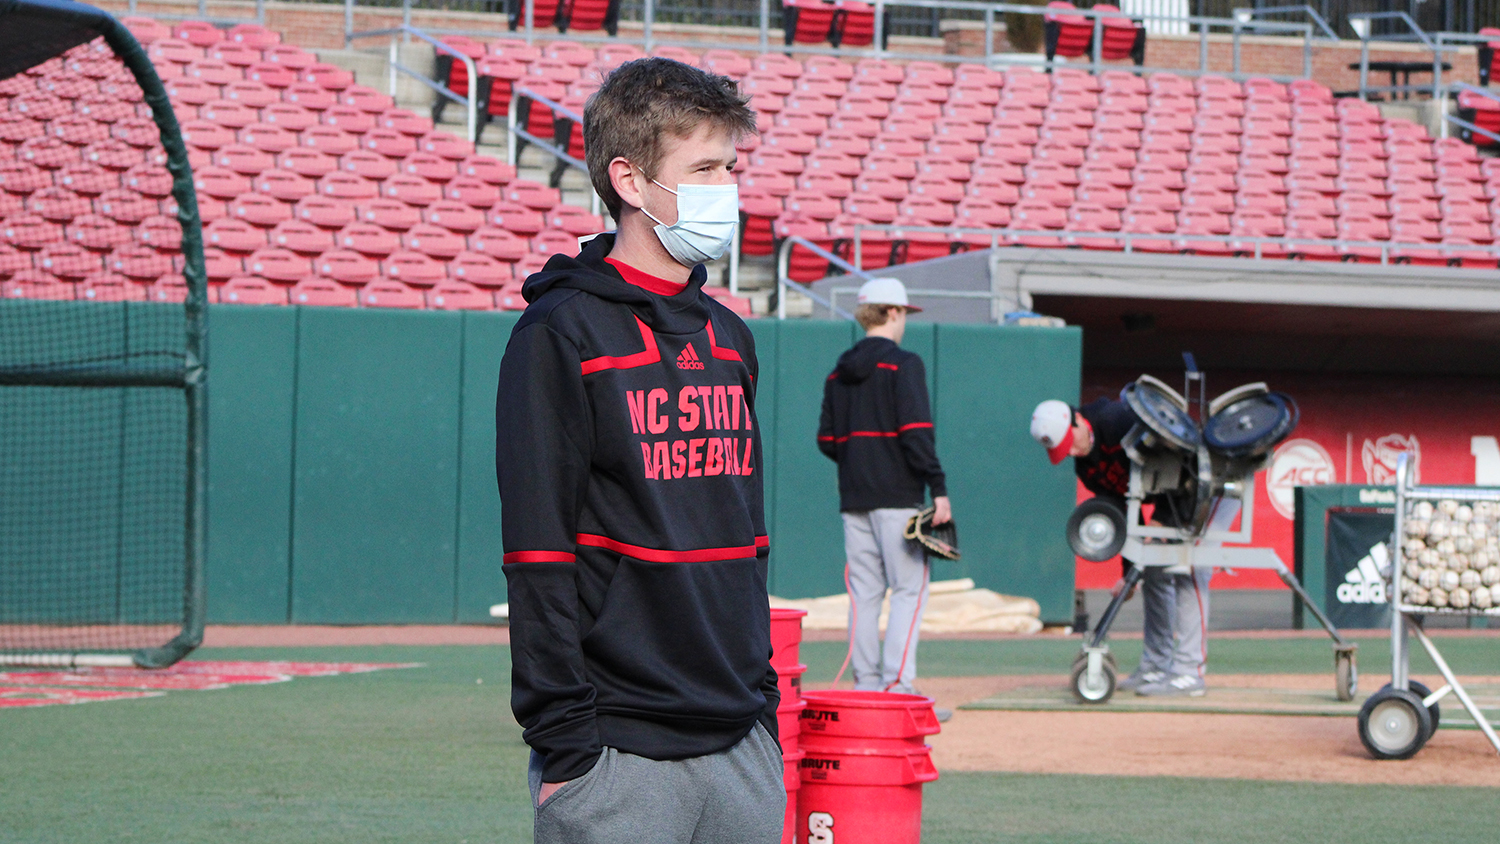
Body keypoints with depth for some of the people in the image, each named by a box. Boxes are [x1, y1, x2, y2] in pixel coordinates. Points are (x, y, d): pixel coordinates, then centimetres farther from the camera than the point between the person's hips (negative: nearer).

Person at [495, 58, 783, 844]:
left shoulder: (729, 339, 15)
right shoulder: (562, 333, -7)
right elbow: (538, 559, -11)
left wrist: (764, 702, 17)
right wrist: (562, 741, -14)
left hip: (743, 747, 7)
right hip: (620, 750, -7)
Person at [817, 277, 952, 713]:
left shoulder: (839, 372, 13)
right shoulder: (902, 364, -6)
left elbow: (826, 440, 13)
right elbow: (915, 430, -15)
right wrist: (938, 487, -16)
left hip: (853, 496, 6)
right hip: (896, 495, -6)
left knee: (864, 591, 7)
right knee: (910, 587, -5)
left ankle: (866, 684, 5)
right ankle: (898, 685, -14)